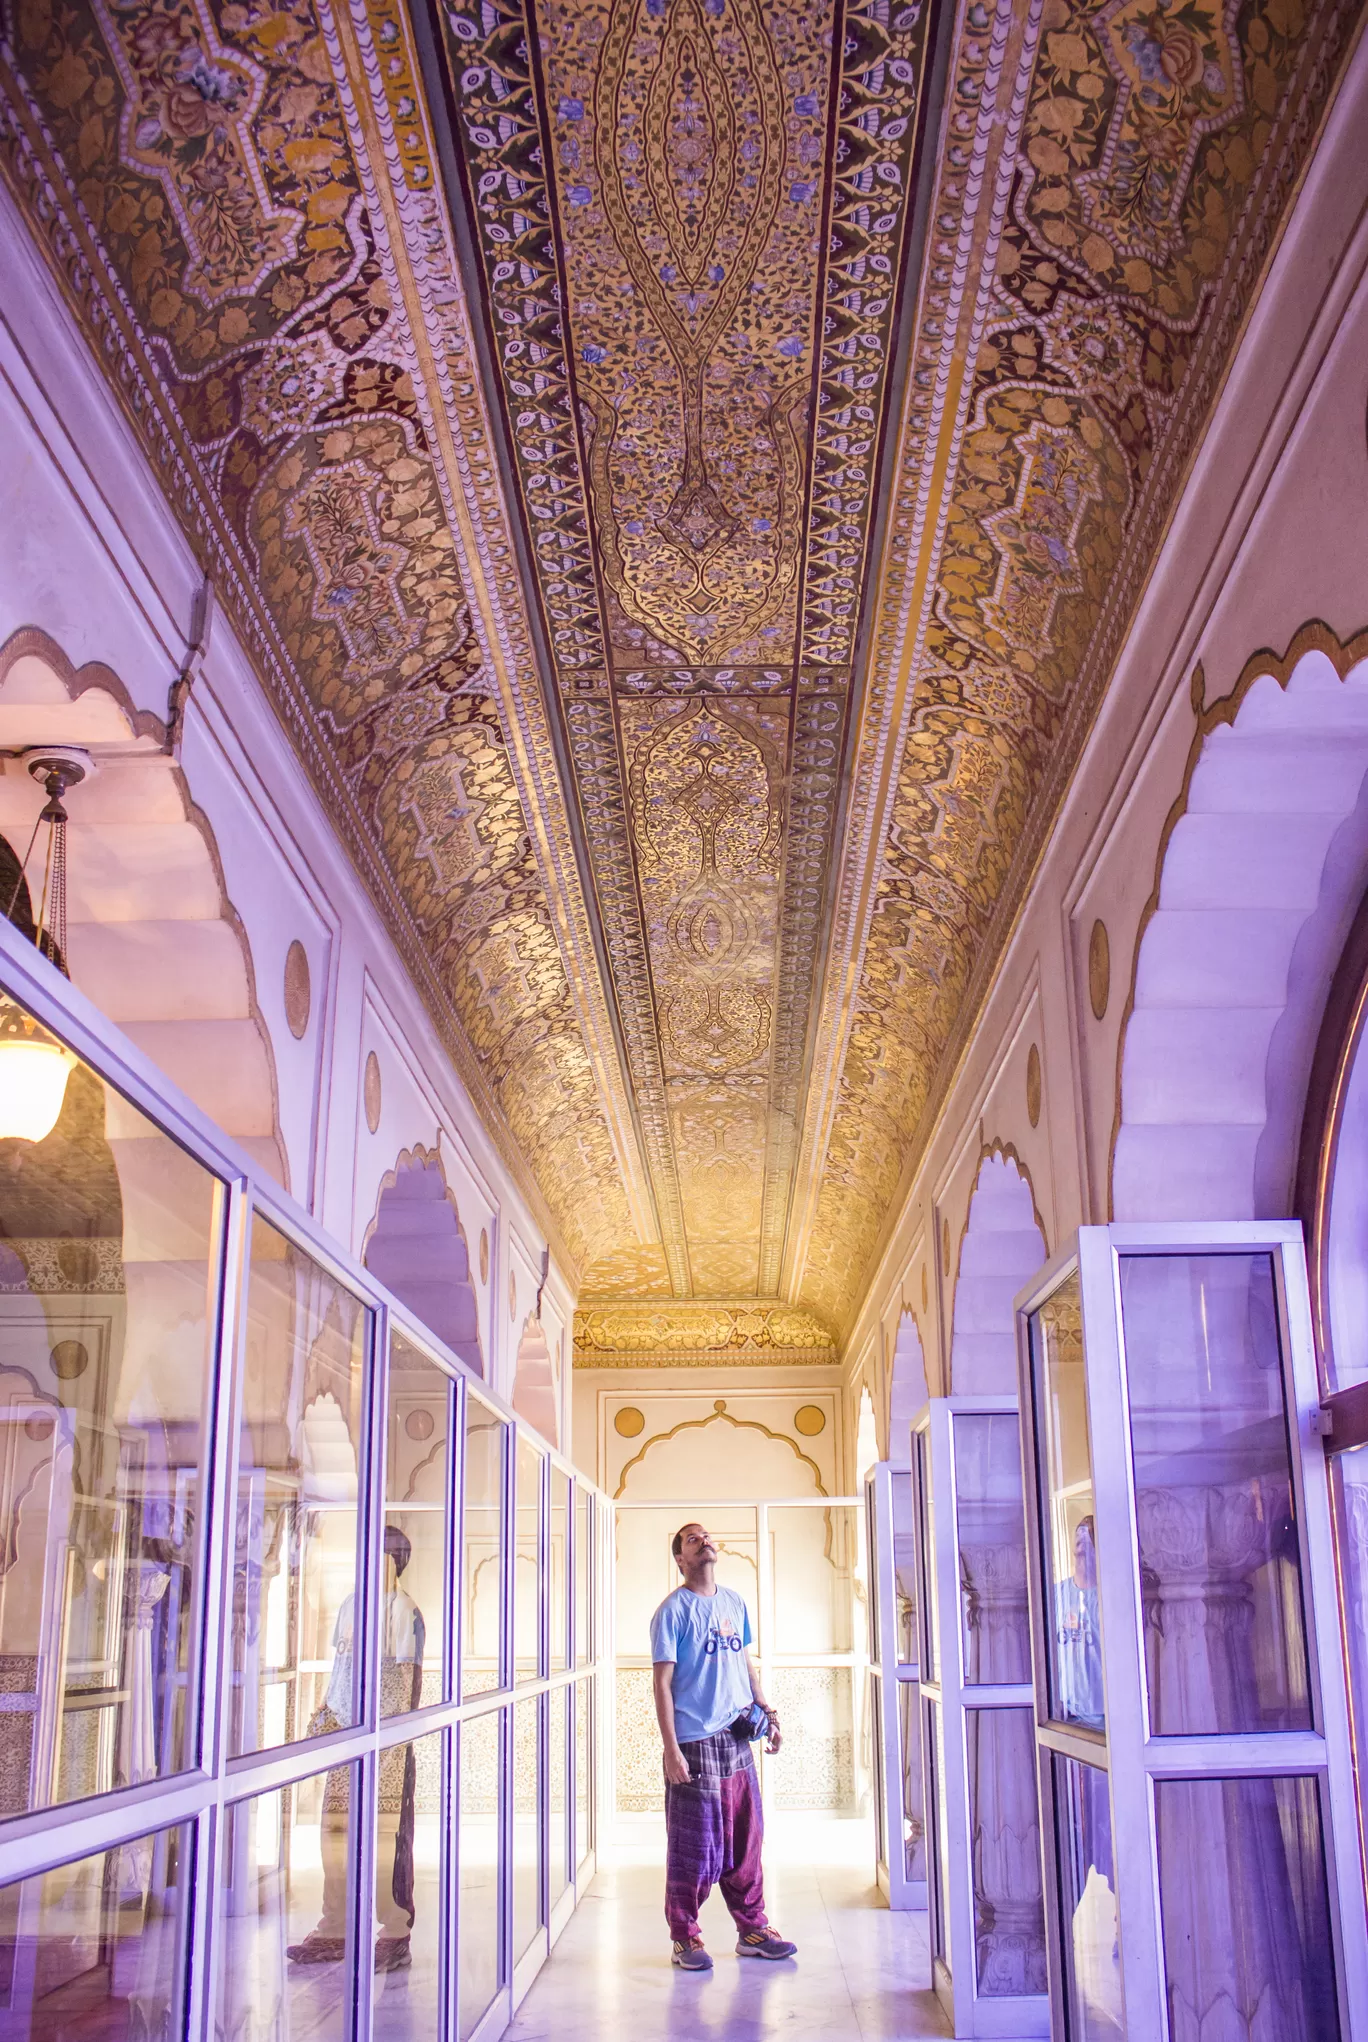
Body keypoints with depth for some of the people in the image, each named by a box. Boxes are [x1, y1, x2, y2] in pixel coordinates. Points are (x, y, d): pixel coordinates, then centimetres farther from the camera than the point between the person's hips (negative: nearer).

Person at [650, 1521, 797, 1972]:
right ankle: (684, 1938, 14)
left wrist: (765, 1711, 12)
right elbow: (662, 1684, -10)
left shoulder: (735, 1603, 11)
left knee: (746, 1841, 11)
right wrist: (671, 1750, -15)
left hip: (738, 1739, 6)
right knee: (694, 1848, 1)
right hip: (695, 1744, -6)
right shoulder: (674, 1610, -8)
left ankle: (752, 1930, 23)